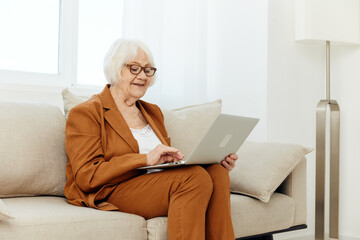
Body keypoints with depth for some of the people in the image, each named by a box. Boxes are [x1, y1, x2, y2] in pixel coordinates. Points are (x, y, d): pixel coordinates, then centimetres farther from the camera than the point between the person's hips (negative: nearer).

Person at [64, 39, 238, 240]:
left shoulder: (153, 112, 24)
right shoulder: (86, 113, 0)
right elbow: (87, 177, -10)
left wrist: (217, 162, 2)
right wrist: (146, 159, -21)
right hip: (110, 193, -7)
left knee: (216, 173, -23)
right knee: (195, 177, -30)